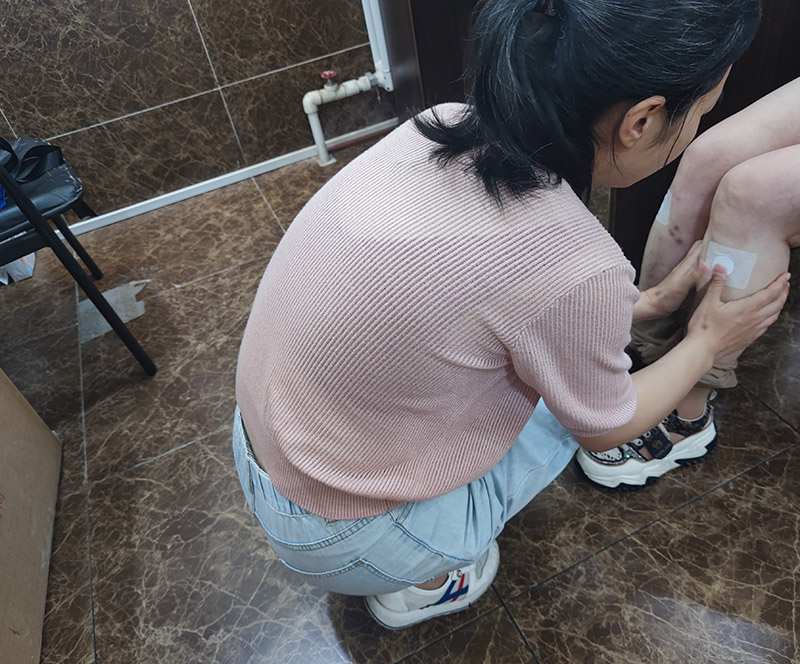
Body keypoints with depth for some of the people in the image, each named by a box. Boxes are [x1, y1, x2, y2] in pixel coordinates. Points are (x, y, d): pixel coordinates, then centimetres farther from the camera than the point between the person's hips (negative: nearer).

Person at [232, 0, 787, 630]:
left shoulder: (442, 128, -11)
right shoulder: (577, 267, -31)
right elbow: (605, 429, -8)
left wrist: (645, 303, 17)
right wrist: (709, 342, 8)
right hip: (336, 542, -6)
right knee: (572, 396, 10)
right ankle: (419, 586, 20)